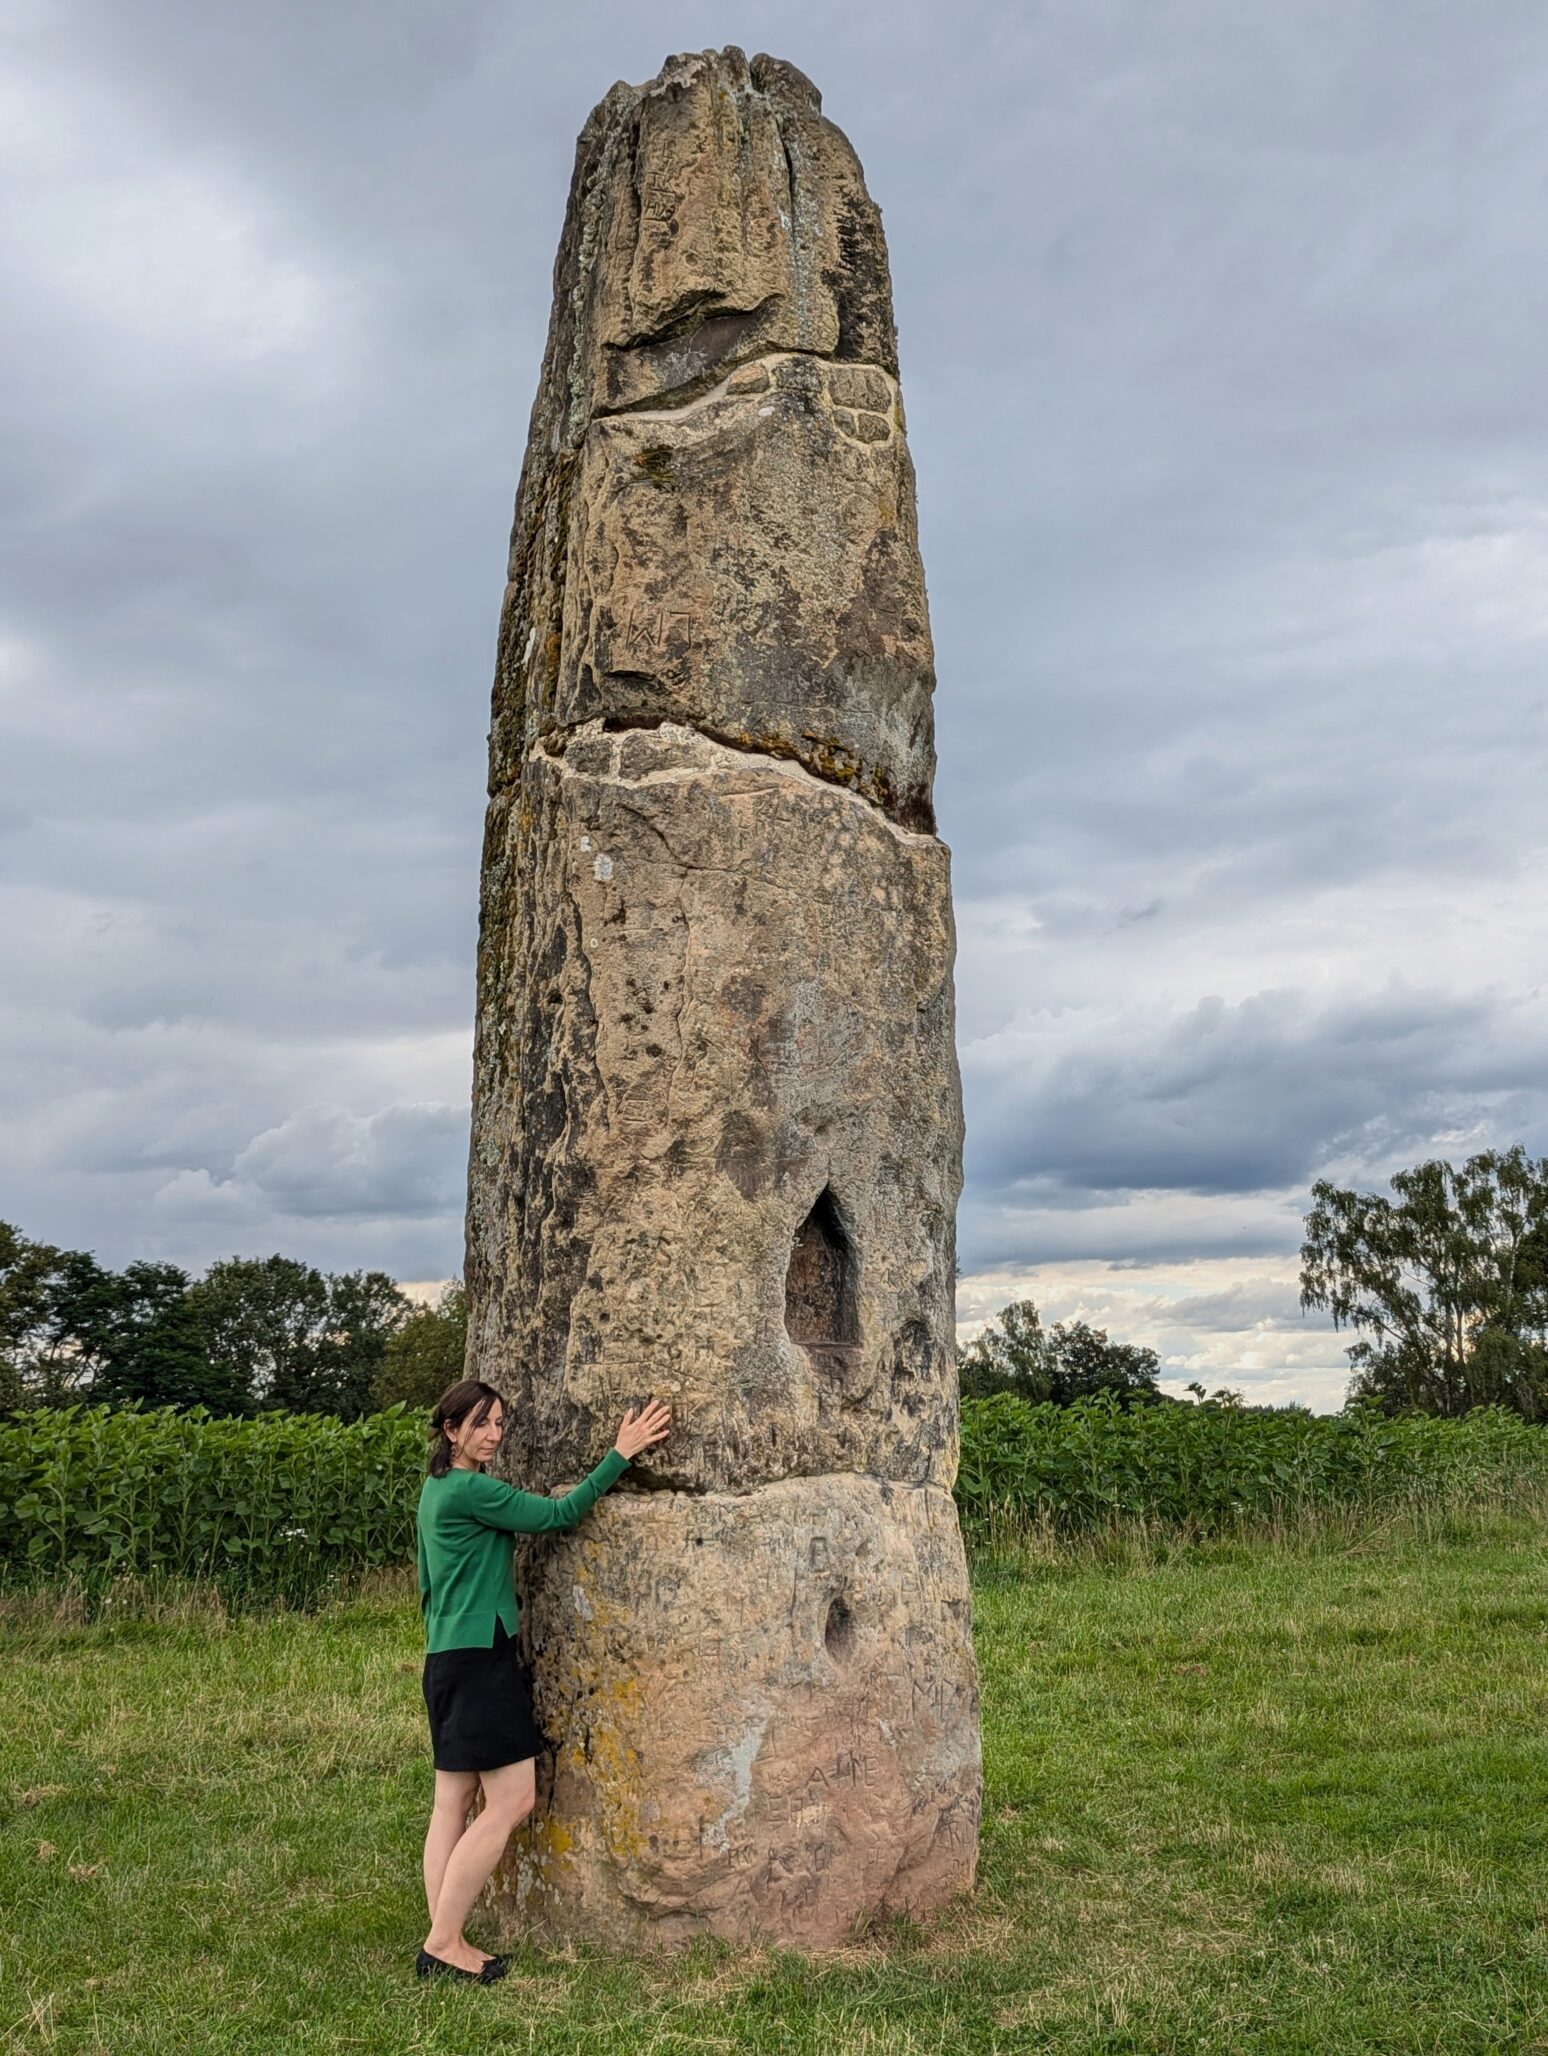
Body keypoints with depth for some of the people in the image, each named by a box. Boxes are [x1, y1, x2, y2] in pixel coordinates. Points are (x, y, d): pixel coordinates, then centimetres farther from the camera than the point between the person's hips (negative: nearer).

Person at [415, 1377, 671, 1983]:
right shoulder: (471, 1490, -15)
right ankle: (444, 1941, -1)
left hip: (447, 1658, 10)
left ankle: (443, 1941, 13)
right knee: (512, 1801, -5)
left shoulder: (438, 1489, 15)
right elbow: (559, 1514, -15)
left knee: (453, 1802, 10)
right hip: (479, 1657, -10)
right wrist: (621, 1454, -13)